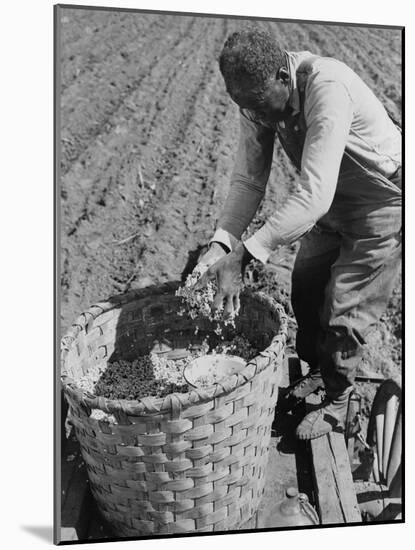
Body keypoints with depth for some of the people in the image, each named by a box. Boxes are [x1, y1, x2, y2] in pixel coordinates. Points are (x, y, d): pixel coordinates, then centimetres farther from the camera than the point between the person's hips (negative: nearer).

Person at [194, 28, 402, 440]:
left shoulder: (327, 88, -36)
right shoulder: (258, 96, -14)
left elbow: (313, 195, -42)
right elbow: (248, 179, -13)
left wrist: (244, 255, -45)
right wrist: (221, 243, -26)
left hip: (381, 202, -7)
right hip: (330, 203, 7)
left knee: (344, 310, -2)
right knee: (305, 292, 12)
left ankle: (336, 403, 22)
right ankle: (316, 372, 38)